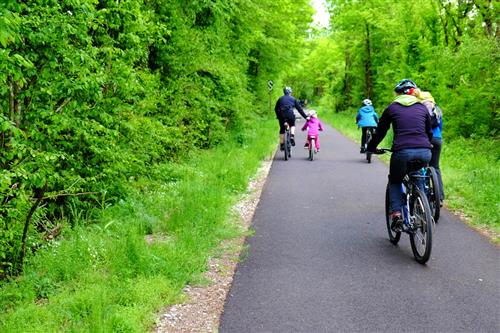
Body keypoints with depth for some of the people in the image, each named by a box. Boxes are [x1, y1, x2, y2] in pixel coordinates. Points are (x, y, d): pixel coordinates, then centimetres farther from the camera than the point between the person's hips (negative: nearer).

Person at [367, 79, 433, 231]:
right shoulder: (422, 107, 20)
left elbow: (380, 131, 19)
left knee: (395, 181, 20)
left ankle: (396, 213, 1)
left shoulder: (392, 108, 13)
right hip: (424, 152, 3)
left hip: (402, 151, -3)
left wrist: (371, 147, 35)